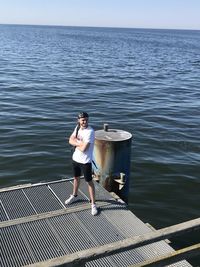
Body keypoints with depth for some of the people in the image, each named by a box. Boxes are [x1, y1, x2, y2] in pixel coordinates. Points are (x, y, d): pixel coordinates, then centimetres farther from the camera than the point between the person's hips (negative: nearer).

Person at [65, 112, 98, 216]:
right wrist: (80, 142, -22)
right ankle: (74, 196, 47)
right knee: (76, 177, 25)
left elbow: (83, 148, -29)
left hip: (85, 161, -7)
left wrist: (76, 143, -10)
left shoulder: (90, 132, -25)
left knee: (89, 182, 3)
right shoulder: (77, 127, 0)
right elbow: (71, 140, -4)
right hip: (75, 158, 7)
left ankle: (93, 204, 14)